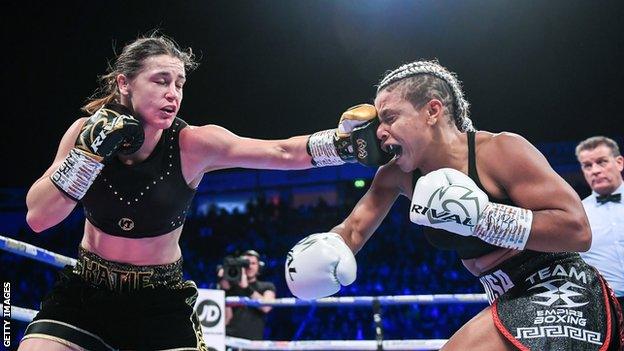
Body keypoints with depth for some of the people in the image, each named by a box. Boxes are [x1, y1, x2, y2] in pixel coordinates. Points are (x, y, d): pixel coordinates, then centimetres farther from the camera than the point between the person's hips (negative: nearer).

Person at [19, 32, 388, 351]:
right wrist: (92, 148, -23)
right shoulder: (87, 131, -10)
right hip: (84, 293, 1)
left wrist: (347, 141, -40)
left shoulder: (192, 144, -16)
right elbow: (38, 218, -14)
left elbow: (283, 153, -25)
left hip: (162, 303, -1)